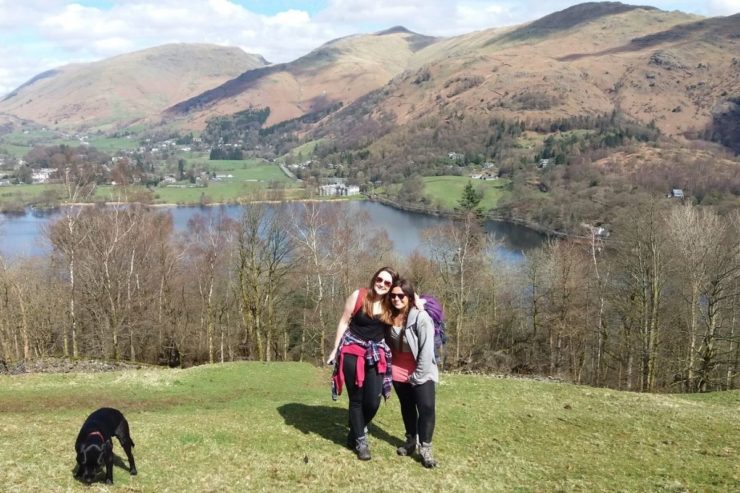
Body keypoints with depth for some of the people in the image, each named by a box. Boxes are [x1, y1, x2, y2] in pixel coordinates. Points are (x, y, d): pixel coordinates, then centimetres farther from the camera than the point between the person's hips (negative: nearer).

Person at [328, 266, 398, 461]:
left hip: (376, 355, 3)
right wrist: (335, 349, -3)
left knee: (373, 401, -3)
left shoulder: (391, 305, 0)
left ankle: (356, 431, 25)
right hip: (352, 351, -3)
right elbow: (344, 322, -2)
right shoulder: (358, 296, -8)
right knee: (356, 399, 3)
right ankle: (360, 440, 18)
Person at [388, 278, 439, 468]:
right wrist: (388, 367, 1)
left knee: (426, 408, -13)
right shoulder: (391, 316, -1)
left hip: (421, 373, -5)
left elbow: (427, 349, -19)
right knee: (407, 407, 18)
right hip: (398, 372, 5)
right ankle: (410, 441, 33)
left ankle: (425, 448, -2)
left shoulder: (421, 317, -19)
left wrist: (418, 375, -17)